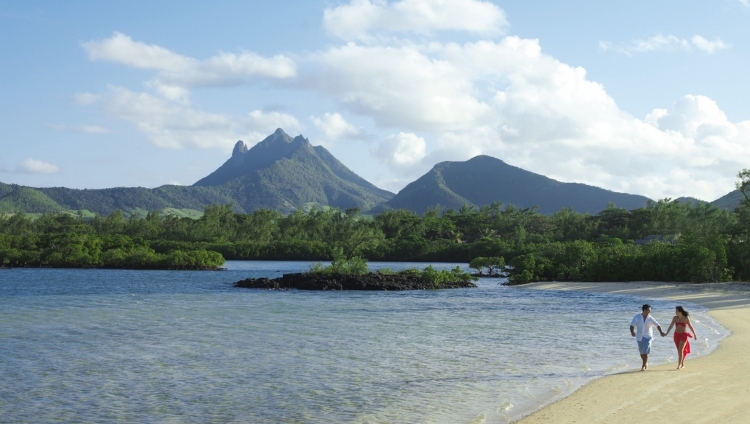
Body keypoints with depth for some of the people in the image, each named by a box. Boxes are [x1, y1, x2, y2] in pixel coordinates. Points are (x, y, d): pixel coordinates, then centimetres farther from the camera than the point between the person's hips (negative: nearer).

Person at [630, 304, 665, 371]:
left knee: (645, 352, -12)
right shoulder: (637, 317, -7)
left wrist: (661, 332, -21)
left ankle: (643, 366, -3)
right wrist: (632, 332, -29)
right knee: (641, 352, 11)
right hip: (639, 337, 2)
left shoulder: (650, 318, -7)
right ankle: (646, 363, 34)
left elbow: (657, 325, -5)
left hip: (648, 336, -2)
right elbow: (632, 325, -9)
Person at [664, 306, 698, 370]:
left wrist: (695, 334, 9)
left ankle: (679, 365, -15)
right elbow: (671, 326, -9)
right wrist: (666, 333, -23)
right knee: (679, 350, 11)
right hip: (676, 335, 4)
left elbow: (690, 327, -1)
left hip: (683, 335, -4)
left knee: (680, 350, -15)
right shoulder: (675, 318, -3)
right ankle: (683, 364, 25)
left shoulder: (686, 318, -12)